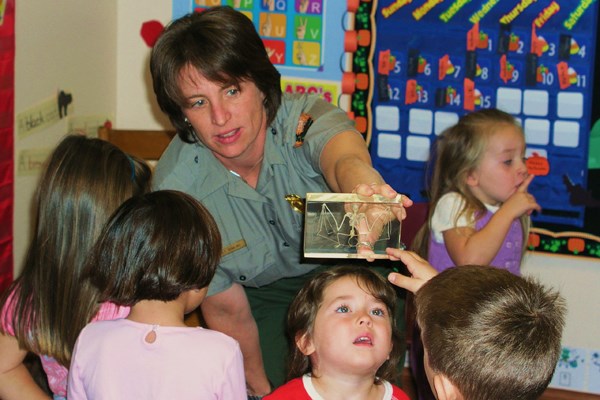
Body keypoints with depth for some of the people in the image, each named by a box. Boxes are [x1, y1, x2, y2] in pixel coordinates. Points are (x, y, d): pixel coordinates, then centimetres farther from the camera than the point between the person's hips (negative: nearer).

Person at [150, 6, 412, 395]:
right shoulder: (178, 187, -24)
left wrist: (365, 186, -78)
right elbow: (228, 312, -13)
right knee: (272, 385, -18)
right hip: (261, 293, 0)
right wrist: (260, 388, -8)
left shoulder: (305, 120, -30)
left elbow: (343, 157, -56)